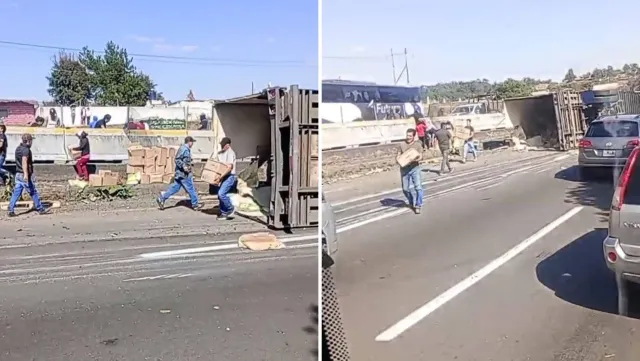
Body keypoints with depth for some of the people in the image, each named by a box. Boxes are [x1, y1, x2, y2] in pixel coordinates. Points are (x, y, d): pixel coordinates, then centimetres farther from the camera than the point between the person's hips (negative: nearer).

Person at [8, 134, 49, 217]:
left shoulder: (18, 148, 14)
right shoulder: (26, 149, -15)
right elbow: (24, 162, -28)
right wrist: (26, 174, -36)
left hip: (18, 174, 8)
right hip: (25, 175, -8)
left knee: (16, 193, 6)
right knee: (33, 192, 1)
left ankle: (11, 210, 3)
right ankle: (40, 209, 10)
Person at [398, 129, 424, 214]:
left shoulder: (418, 145, 3)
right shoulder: (402, 144, 6)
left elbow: (420, 157, -4)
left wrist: (414, 159, -24)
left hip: (415, 168, -2)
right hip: (404, 169, 2)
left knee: (418, 187, -12)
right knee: (406, 189, 8)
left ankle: (418, 205, -2)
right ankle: (412, 203, 32)